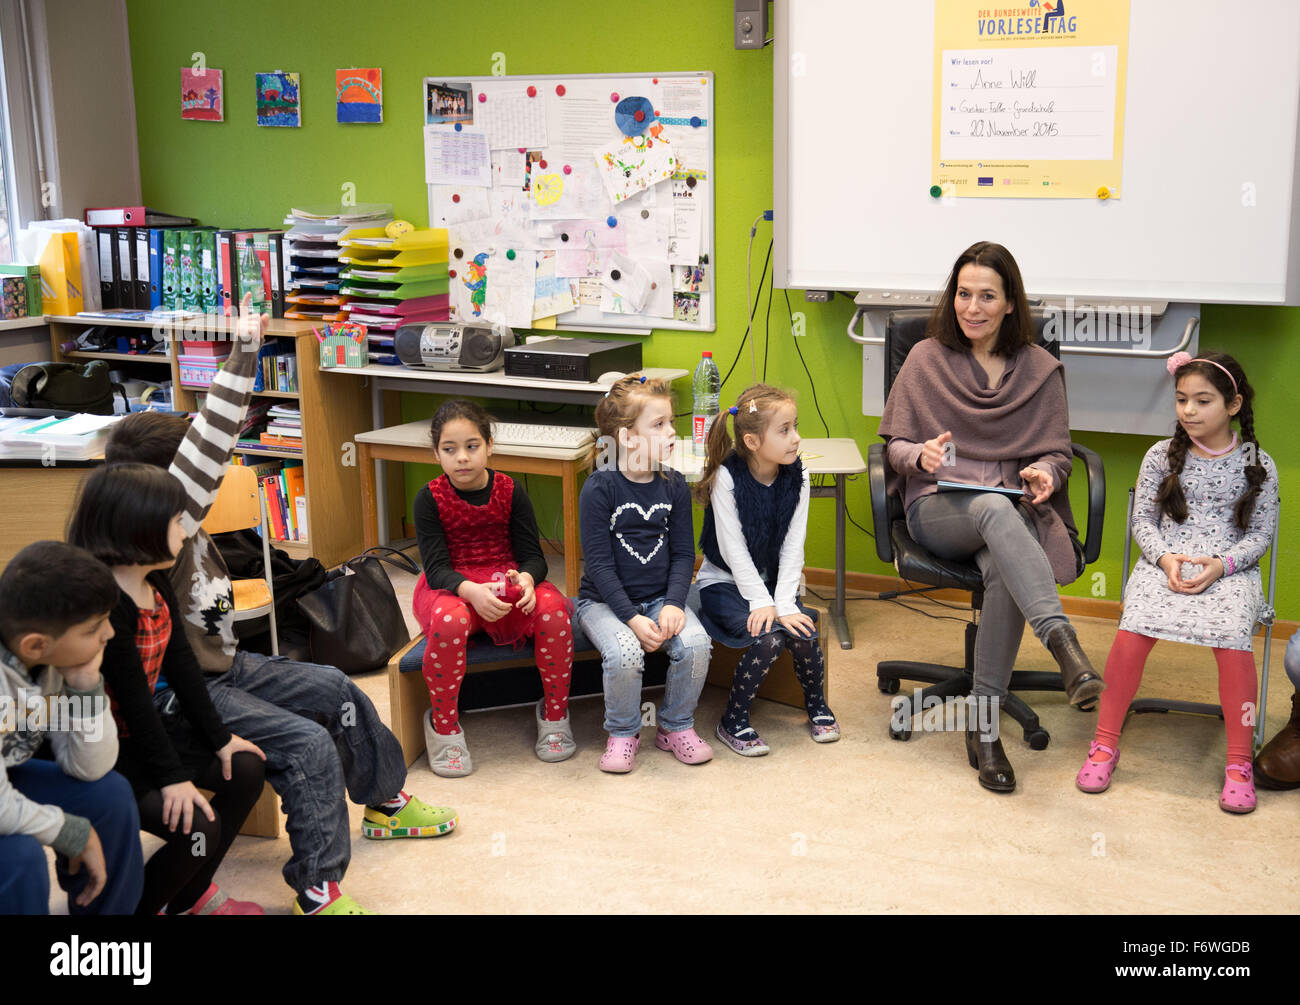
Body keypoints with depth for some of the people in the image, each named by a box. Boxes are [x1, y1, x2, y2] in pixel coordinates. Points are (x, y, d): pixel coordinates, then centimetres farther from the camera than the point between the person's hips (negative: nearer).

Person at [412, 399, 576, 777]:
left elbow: (532, 554, -2)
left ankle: (554, 714, -6)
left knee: (554, 609, -30)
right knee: (449, 619, -39)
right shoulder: (430, 498, -6)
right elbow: (437, 567, -13)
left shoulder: (510, 491, -1)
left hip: (507, 580, 2)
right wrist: (471, 590, -35)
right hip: (449, 586, -2)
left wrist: (527, 579, -28)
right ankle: (443, 726, -15)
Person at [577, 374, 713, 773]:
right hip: (604, 601, -4)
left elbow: (683, 554, 3)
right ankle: (623, 733, -2)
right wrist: (632, 617, -23)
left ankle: (676, 726, 4)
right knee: (625, 653, -32)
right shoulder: (599, 489, -12)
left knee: (696, 644, -23)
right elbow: (599, 564, -14)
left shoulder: (674, 486, 2)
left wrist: (673, 604, -15)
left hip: (660, 597, 4)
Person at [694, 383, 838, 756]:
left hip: (775, 581, 4)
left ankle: (816, 704, 10)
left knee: (802, 633, -20)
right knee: (768, 639, -27)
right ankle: (733, 721, -6)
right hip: (725, 583, -4)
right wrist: (761, 603, -21)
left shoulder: (796, 476, -6)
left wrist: (784, 604, -16)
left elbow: (792, 547, -7)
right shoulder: (727, 477, -18)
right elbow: (733, 550, -18)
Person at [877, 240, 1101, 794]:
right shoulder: (926, 359, 9)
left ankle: (984, 726, -27)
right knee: (993, 507, -40)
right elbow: (894, 446, 9)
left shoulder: (1039, 368, 12)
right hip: (938, 507, -1)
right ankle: (1065, 647, -54)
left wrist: (1044, 473, -12)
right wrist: (921, 455, -14)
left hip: (1014, 510, 1)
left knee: (1005, 572, -36)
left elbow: (1057, 453, 12)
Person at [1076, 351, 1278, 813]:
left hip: (1229, 569, -1)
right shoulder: (1162, 455, 8)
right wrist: (1164, 557, -11)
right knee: (1133, 631, -27)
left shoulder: (1258, 465, 5)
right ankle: (1104, 744, -12)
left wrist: (1221, 564, -12)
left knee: (1232, 640, -30)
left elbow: (1261, 534, 6)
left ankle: (1239, 763, -16)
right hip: (1164, 563, 1)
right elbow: (1144, 520, 9)